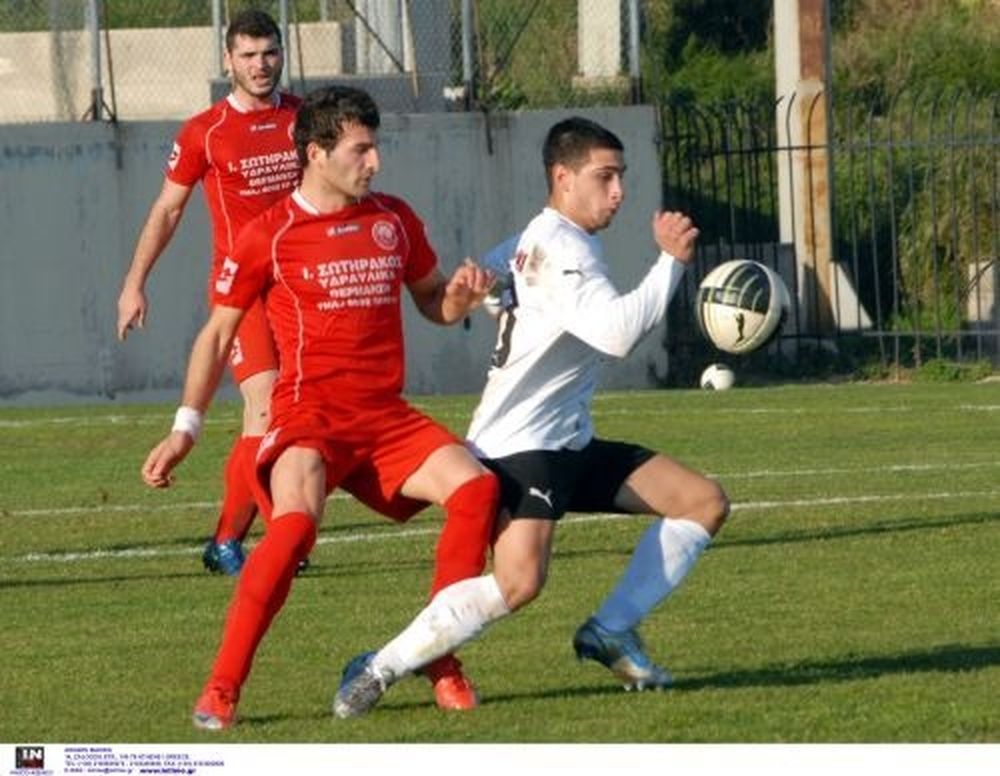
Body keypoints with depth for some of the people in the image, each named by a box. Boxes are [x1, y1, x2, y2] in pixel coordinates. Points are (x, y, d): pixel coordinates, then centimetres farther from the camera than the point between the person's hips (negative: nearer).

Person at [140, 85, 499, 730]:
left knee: (476, 485, -18)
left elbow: (434, 304, 23)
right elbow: (218, 333, 5)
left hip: (385, 415, 5)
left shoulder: (394, 221, 11)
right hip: (310, 413, -5)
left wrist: (462, 295, -1)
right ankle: (223, 688, -25)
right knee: (295, 521, -32)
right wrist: (186, 427, -1)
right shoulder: (270, 236, -1)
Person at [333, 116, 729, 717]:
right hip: (519, 444, -11)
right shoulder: (558, 246, -15)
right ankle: (379, 669, -21)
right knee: (520, 581, -32)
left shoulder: (537, 240, 17)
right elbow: (617, 332, -29)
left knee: (705, 502, 6)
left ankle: (612, 632, 5)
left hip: (570, 444, 11)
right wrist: (672, 261, -21)